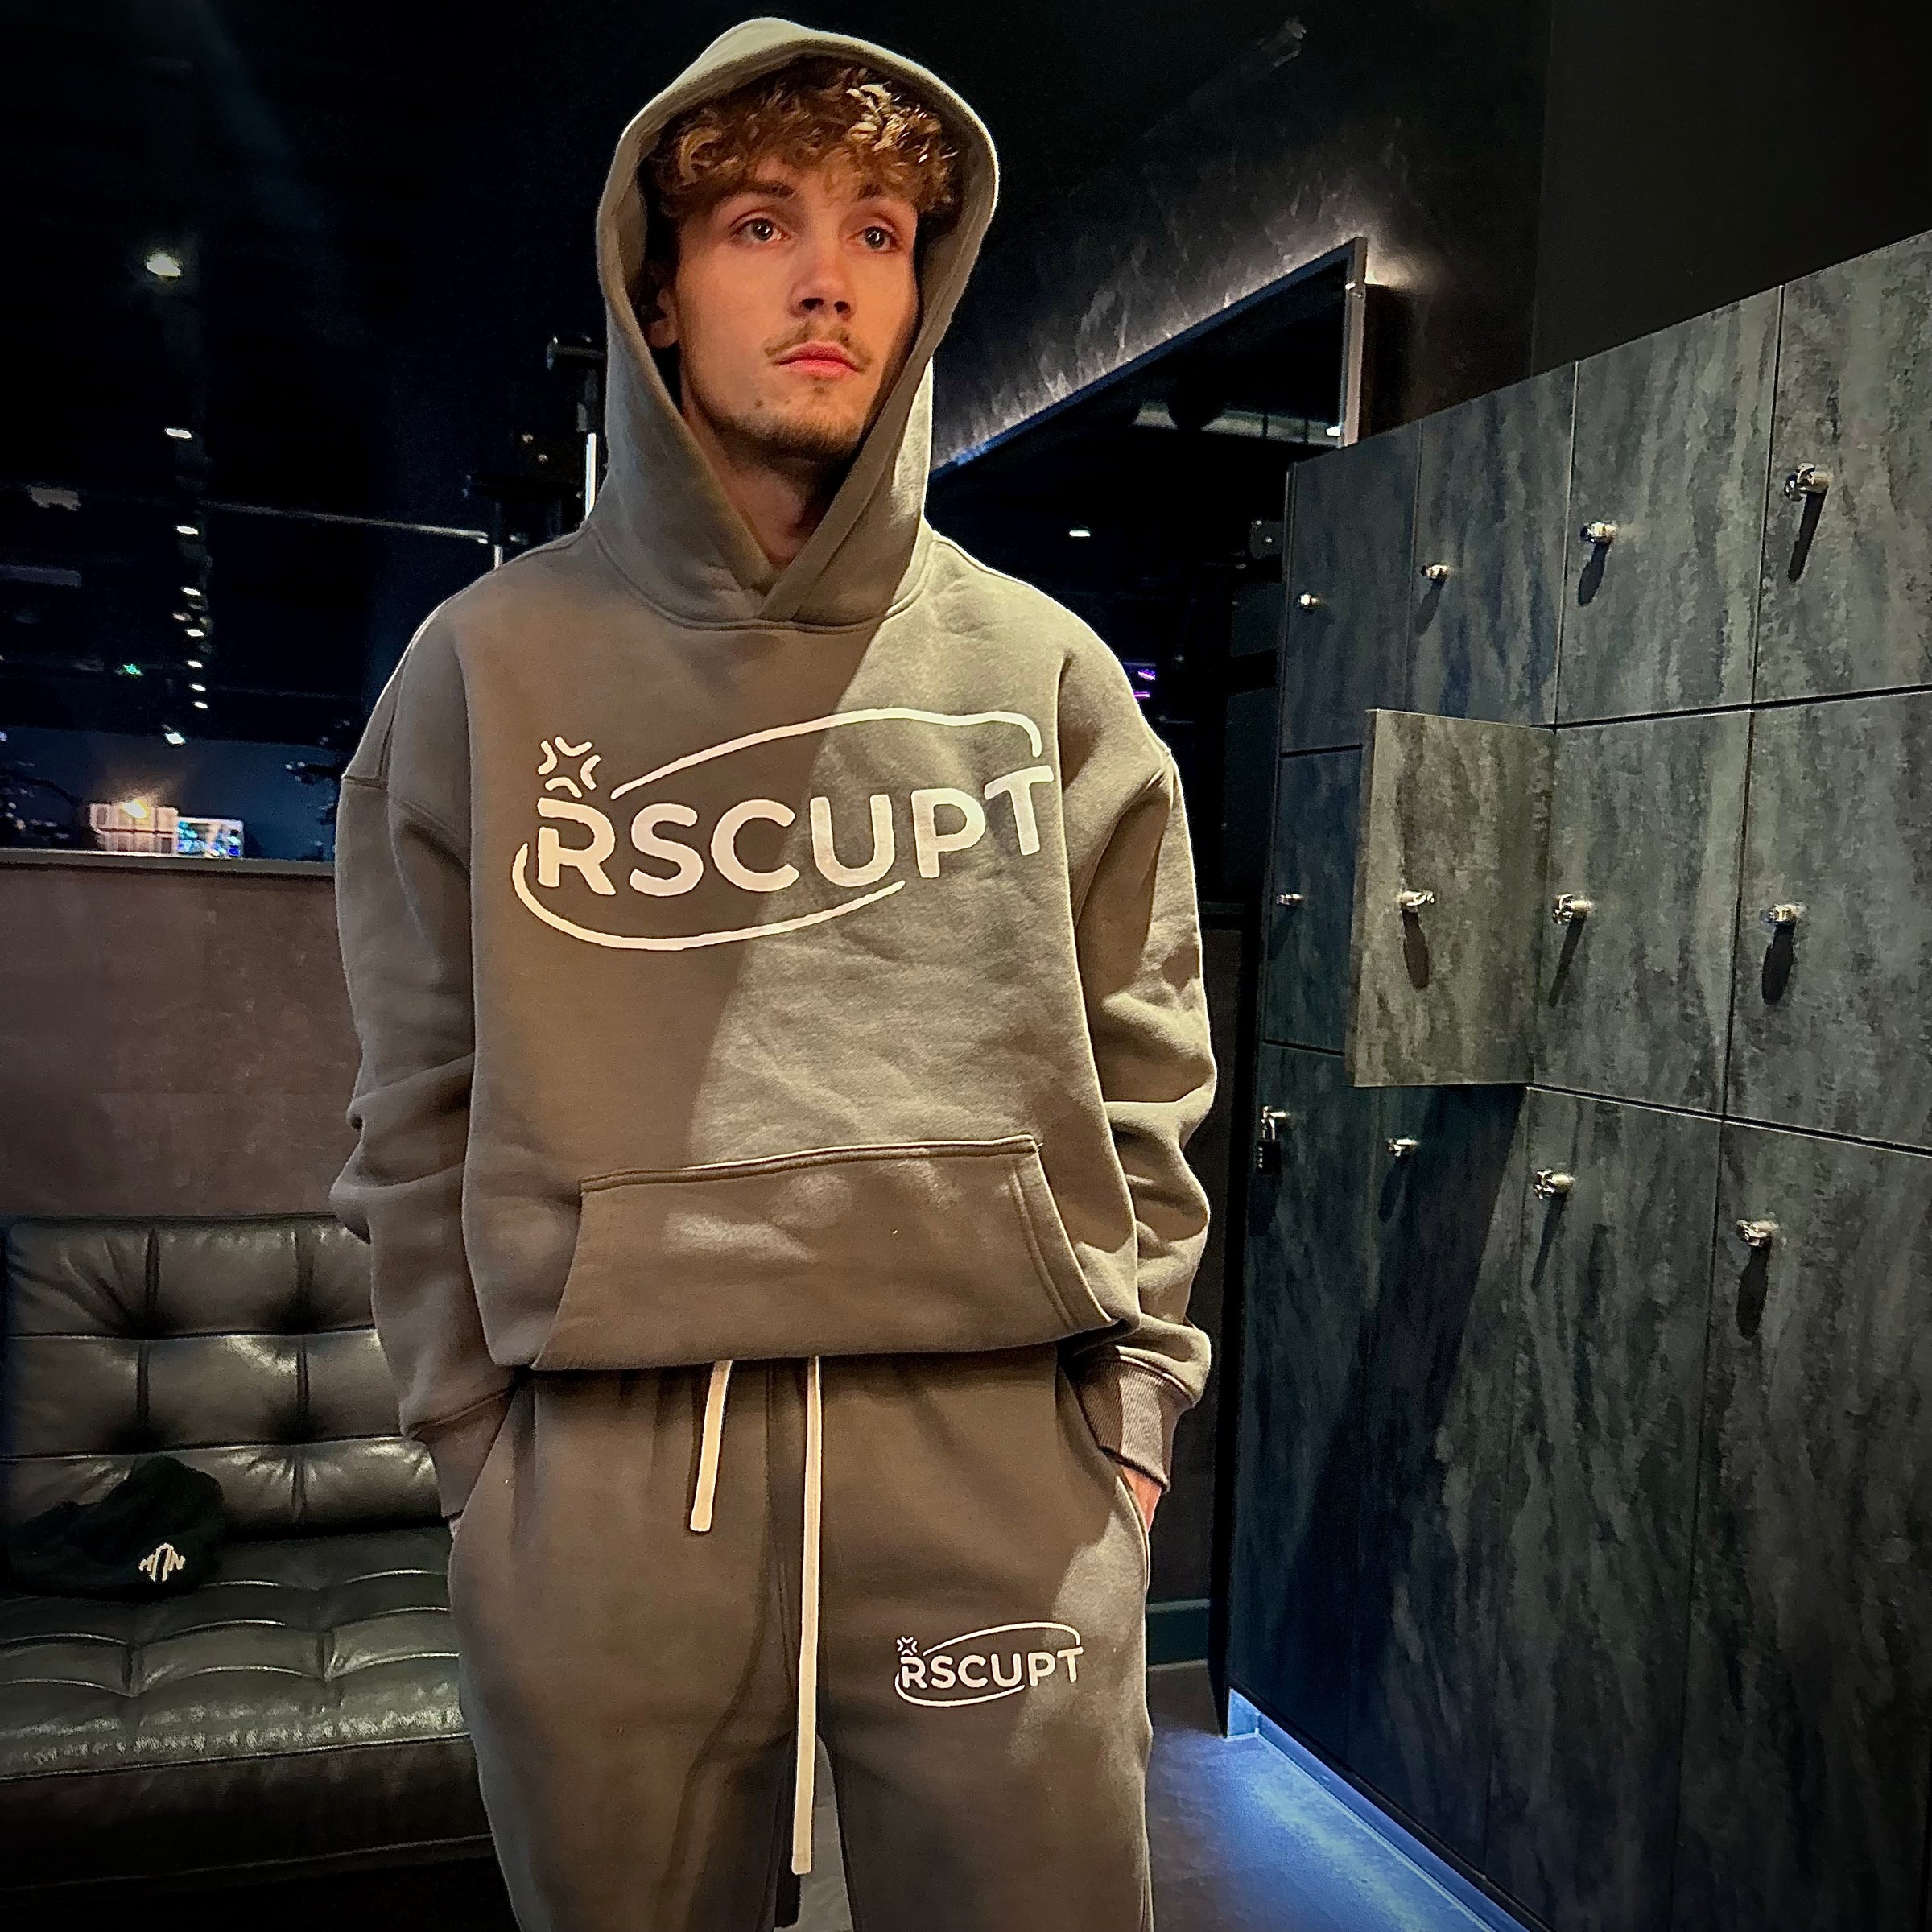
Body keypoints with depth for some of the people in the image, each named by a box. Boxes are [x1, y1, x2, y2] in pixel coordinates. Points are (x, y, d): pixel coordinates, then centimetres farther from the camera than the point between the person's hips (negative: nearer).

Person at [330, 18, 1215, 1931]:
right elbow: (420, 1110, 4)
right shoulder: (492, 663, 5)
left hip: (999, 1469, 1)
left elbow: (1141, 1076, 6)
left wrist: (1137, 1392, 1)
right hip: (600, 1487, 0)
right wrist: (480, 1441, 0)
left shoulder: (1040, 672, 7)